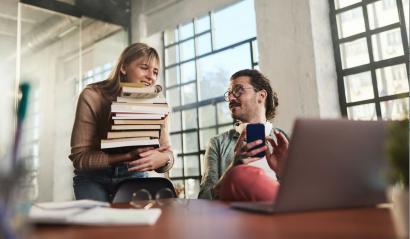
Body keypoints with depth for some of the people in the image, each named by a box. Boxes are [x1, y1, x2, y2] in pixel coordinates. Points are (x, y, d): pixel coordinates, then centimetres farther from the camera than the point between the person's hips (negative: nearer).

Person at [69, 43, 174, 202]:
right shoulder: (92, 96, -18)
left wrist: (163, 158, -35)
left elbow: (167, 152, -9)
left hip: (134, 176, 2)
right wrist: (129, 155, -35)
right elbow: (80, 156, -22)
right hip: (94, 178, -2)